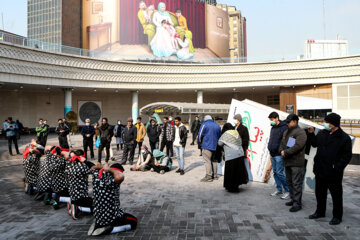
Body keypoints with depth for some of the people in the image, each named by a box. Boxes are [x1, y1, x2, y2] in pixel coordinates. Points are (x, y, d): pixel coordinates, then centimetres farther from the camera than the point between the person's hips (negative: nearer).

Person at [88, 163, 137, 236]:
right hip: (111, 217, -8)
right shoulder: (110, 181, -27)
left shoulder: (97, 176, -6)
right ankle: (108, 229, -8)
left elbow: (93, 168, 17)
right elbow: (120, 176, -50)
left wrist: (102, 168, -1)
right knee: (134, 222, 7)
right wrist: (109, 169, -32)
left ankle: (98, 224, 14)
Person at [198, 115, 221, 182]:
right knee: (214, 161, 14)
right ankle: (215, 175, 19)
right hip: (215, 146, 6)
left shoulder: (204, 125, -4)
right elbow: (219, 136, 21)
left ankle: (208, 176, -9)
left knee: (207, 161, -5)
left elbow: (200, 135, -5)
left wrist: (201, 143, 11)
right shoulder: (217, 126, 14)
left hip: (207, 146, -6)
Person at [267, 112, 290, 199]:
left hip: (279, 155, -8)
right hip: (272, 154, 8)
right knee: (275, 172, 13)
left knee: (279, 173, -8)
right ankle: (279, 189, 24)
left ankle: (287, 191, 4)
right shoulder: (273, 128, 15)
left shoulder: (284, 127, -12)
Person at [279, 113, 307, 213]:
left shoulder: (300, 132, -11)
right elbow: (282, 143, 19)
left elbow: (297, 146, -21)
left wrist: (286, 152, -16)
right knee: (289, 182, 17)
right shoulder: (286, 132, 17)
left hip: (296, 162, -9)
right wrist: (282, 151, -1)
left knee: (296, 183, -5)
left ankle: (297, 203, 1)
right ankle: (293, 199, 29)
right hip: (287, 161, 9)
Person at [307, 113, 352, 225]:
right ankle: (320, 212, 35)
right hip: (320, 170, 6)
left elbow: (347, 155, -10)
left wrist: (337, 167, -17)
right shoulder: (322, 133, 6)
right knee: (320, 193, 18)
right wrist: (311, 134, 7)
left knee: (336, 195, 7)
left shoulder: (344, 138, -11)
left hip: (333, 173, -6)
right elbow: (315, 144, 21)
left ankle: (337, 216, 24)